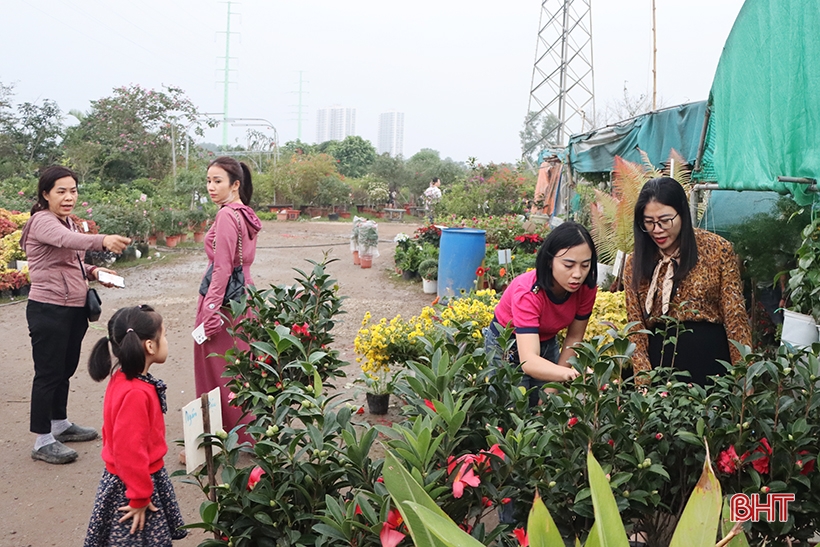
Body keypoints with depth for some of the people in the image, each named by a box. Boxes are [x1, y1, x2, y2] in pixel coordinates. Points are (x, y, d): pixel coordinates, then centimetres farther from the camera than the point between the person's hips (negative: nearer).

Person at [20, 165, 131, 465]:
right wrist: (103, 240, -54)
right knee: (48, 373, -3)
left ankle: (60, 424, 34)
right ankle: (42, 441, 6)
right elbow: (67, 240, -37)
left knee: (65, 369, 19)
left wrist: (92, 271, 3)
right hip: (48, 309, -9)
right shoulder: (42, 221, -15)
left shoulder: (67, 222, 14)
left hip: (74, 308, 9)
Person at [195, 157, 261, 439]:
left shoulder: (227, 216, -16)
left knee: (217, 369, 0)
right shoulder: (245, 214, 11)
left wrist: (211, 310, -20)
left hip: (225, 297, -9)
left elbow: (222, 268, -20)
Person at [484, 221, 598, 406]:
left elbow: (574, 337, -8)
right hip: (507, 348, -4)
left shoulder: (587, 287, -21)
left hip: (547, 345, 4)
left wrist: (553, 387, -12)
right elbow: (529, 361, -45)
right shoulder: (527, 292, -35)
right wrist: (568, 374, -63)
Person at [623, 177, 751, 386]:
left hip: (710, 359, -1)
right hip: (659, 361, 2)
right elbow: (635, 331, 2)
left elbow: (735, 317, -3)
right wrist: (645, 383, -10)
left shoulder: (717, 249, -3)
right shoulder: (634, 264, 3)